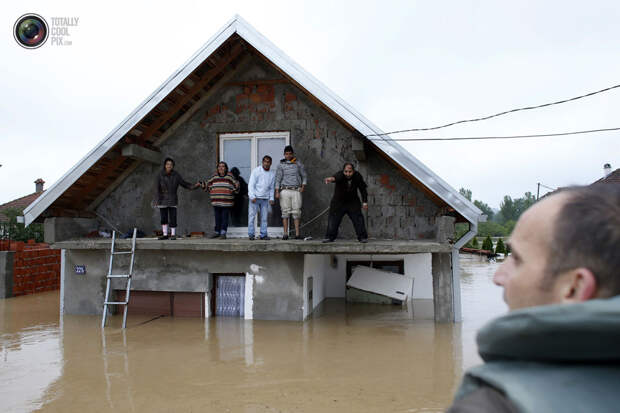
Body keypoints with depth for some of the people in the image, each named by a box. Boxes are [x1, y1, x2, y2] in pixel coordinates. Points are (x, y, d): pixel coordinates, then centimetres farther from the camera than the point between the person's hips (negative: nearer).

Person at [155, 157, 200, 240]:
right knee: (163, 218, 4)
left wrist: (194, 186, -16)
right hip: (162, 200, 0)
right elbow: (157, 188, -8)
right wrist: (157, 200, -15)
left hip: (172, 200, 0)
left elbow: (184, 184, -2)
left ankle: (173, 235, 10)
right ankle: (165, 235, 15)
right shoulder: (160, 175, -9)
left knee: (172, 218, -3)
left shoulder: (176, 175, -6)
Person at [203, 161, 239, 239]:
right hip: (216, 202, 3)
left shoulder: (230, 177, 3)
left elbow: (235, 188, 5)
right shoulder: (214, 177, 10)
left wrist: (237, 187, -17)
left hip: (226, 203, -3)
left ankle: (223, 233, 2)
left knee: (225, 218, -3)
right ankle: (217, 232, 20)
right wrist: (204, 185, 0)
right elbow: (208, 185, 18)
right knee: (217, 218, 9)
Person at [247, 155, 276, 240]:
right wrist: (252, 196, -15)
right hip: (255, 198, -4)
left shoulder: (272, 174, 9)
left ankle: (263, 234, 7)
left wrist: (271, 198, 5)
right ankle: (251, 234, 1)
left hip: (265, 199, 4)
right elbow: (251, 185, -7)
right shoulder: (256, 171, -4)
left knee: (264, 217, 2)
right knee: (251, 216, -3)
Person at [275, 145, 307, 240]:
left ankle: (297, 234, 0)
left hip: (296, 190, 1)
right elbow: (278, 179, 4)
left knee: (296, 212, -2)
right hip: (285, 190, -1)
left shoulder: (298, 164, 9)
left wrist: (303, 187, 1)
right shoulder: (281, 165, 6)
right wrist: (277, 192, -5)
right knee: (285, 212, -2)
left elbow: (304, 176, 15)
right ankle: (285, 234, 0)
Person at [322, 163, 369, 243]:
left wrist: (365, 202, -5)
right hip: (338, 201, -1)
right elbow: (336, 177, -51)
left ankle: (362, 237, 4)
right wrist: (331, 179, -75)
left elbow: (363, 189, -2)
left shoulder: (358, 176, -14)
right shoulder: (340, 175, -25)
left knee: (358, 218, -6)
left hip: (353, 201, 1)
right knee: (333, 219, -4)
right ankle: (329, 237, 7)